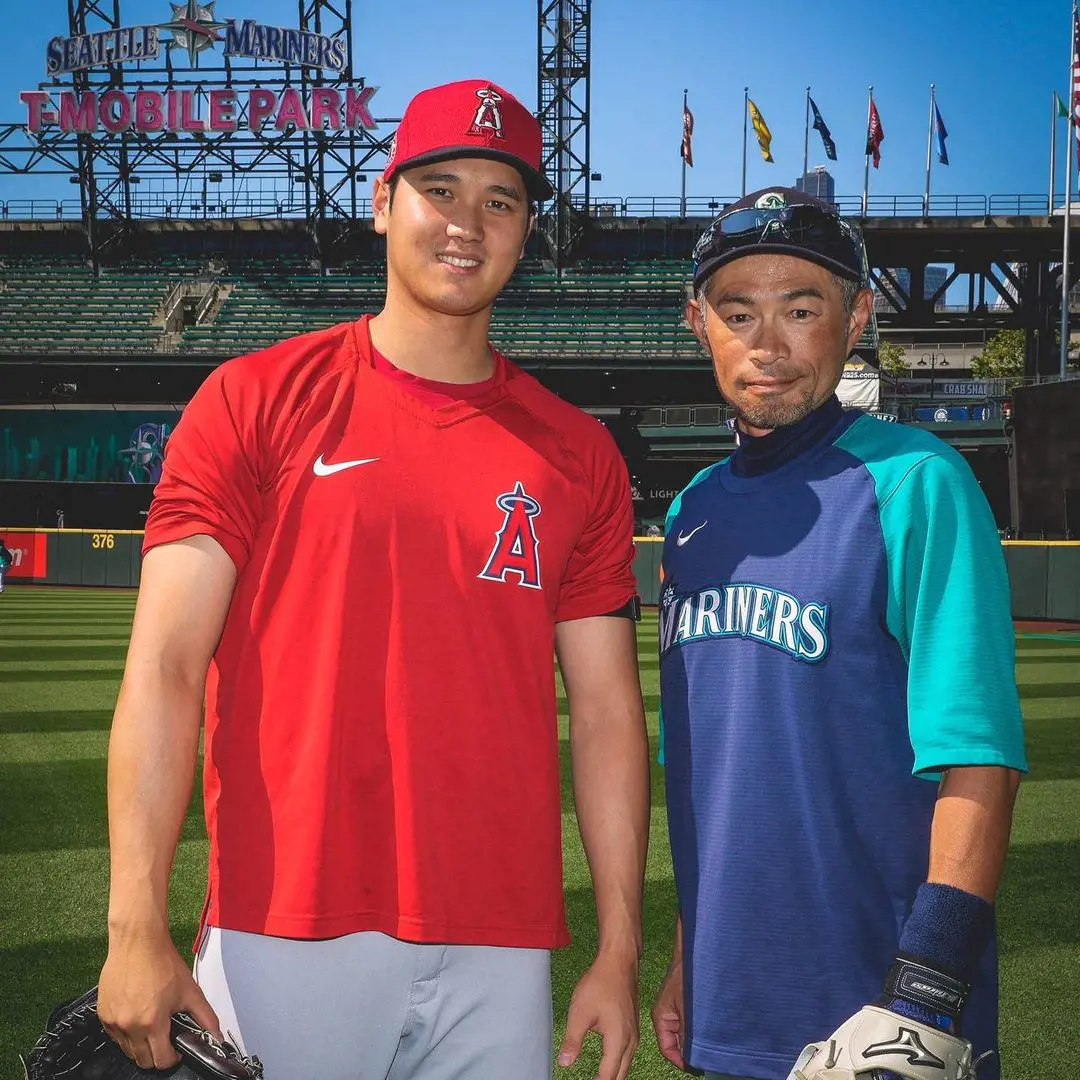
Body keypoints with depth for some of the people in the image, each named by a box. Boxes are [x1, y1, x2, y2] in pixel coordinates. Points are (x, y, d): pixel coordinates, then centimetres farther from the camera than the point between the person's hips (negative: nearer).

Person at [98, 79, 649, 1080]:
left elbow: (606, 708, 8)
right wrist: (138, 930, -12)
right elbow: (164, 667, -5)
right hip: (283, 938, -2)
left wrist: (619, 952, 4)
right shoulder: (254, 402, 1)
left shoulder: (577, 455, 8)